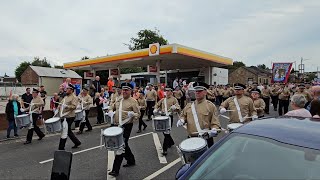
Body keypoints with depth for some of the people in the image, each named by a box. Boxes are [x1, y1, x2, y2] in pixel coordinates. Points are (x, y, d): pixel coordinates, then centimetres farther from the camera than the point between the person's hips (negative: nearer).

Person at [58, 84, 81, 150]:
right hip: (63, 117, 9)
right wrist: (60, 106, 10)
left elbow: (74, 106, -20)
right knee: (68, 131, 15)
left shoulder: (74, 97, -10)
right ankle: (77, 142, 28)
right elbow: (62, 104, 29)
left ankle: (61, 148, 5)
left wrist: (66, 106, -30)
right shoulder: (66, 97, 17)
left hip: (69, 117, -9)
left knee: (64, 132, -5)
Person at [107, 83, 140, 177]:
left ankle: (115, 170, 4)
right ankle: (131, 161, 38)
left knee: (121, 146, -5)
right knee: (124, 145, 18)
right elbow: (112, 107, 25)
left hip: (126, 126, -7)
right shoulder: (119, 100, 12)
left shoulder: (133, 101, -6)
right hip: (117, 125, 7)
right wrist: (110, 111, 2)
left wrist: (133, 114, -29)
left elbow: (138, 114, -7)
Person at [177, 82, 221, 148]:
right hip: (191, 139, 3)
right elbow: (183, 116, 18)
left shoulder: (211, 106, -4)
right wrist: (181, 120, -3)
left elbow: (215, 122, -6)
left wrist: (214, 130, -25)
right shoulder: (189, 106, 8)